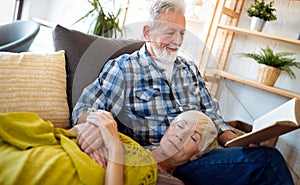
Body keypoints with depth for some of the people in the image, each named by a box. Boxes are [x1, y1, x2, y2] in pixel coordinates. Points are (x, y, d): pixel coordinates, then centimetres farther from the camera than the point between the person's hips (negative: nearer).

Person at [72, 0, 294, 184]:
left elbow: (212, 116, 20)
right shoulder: (124, 68, 0)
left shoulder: (189, 69, 18)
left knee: (269, 157, -18)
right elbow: (84, 110, -7)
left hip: (201, 155, 7)